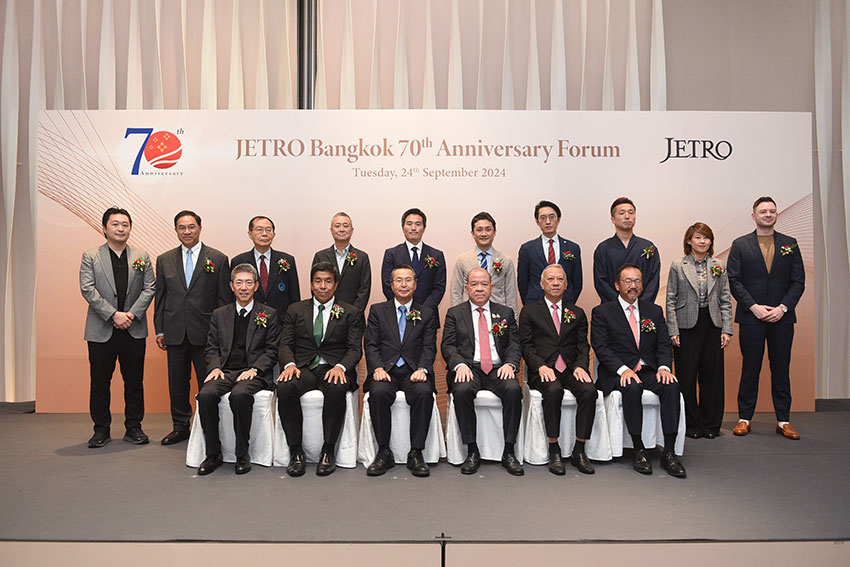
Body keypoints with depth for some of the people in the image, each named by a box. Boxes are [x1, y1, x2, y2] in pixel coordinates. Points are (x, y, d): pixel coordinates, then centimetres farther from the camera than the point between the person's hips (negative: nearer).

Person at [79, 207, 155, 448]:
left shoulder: (142, 257, 9)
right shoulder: (90, 256, 4)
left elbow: (149, 288, 3)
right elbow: (88, 290, -6)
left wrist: (132, 314, -11)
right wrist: (113, 315, -16)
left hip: (134, 330, 1)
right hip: (101, 331, -1)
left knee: (134, 381, 7)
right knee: (100, 382, 6)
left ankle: (133, 427, 18)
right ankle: (101, 430, 19)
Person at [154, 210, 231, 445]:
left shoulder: (218, 259, -1)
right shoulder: (164, 260, 9)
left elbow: (224, 299, -1)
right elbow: (160, 297, 11)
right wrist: (160, 330, 6)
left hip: (206, 333, -3)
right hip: (175, 333, 3)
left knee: (208, 383, 3)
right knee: (177, 382, 13)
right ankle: (180, 427, 27)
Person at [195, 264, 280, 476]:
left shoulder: (269, 315, 10)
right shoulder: (219, 314, 19)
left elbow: (272, 350, 4)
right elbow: (212, 348, 16)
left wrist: (254, 369, -12)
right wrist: (215, 367, -4)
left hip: (253, 373, -3)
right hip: (225, 371, 3)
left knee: (239, 394, -35)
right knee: (206, 394, -28)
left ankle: (242, 455, -18)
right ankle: (213, 454, -11)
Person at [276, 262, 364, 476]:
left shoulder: (351, 313, 11)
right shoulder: (295, 310, 17)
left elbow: (355, 348, 3)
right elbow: (285, 344, 9)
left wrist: (340, 367, -19)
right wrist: (289, 364, -14)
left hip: (334, 369, -1)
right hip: (303, 368, 2)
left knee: (337, 389, -37)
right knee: (284, 387, -32)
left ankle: (328, 451, -20)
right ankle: (296, 451, -17)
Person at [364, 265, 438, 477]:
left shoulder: (427, 314, 15)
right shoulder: (377, 310, 15)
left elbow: (429, 348, 5)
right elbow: (371, 345, 6)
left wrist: (422, 369, -15)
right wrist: (377, 368, -12)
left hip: (413, 372, 0)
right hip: (386, 370, 0)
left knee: (424, 393, -32)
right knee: (379, 392, -32)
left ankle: (416, 453, -19)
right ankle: (384, 452, -17)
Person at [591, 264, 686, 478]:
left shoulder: (654, 311, 16)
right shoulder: (602, 312, 3)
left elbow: (664, 344, 8)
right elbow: (601, 347, -7)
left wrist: (664, 367, -13)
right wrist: (623, 369, -22)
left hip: (649, 371, 4)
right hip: (617, 373, -3)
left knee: (671, 386, -27)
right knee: (632, 388, -35)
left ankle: (669, 452, -22)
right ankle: (639, 450, -21)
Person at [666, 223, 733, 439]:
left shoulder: (719, 267, 8)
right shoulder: (678, 266, 1)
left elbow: (726, 301, 8)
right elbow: (671, 301, -1)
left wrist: (726, 329, 0)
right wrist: (673, 331, -7)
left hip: (712, 326, 3)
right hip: (687, 326, -2)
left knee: (712, 376, 6)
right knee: (686, 377, 1)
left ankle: (710, 424, 19)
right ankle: (690, 424, 14)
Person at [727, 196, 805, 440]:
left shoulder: (790, 244, 10)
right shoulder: (740, 245, 5)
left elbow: (798, 281, 5)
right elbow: (734, 281, -1)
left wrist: (783, 307, -9)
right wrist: (754, 307, -11)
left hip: (782, 317, 2)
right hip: (751, 318, -1)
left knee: (781, 369, 7)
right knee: (750, 369, 4)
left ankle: (783, 420, 16)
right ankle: (744, 418, 13)